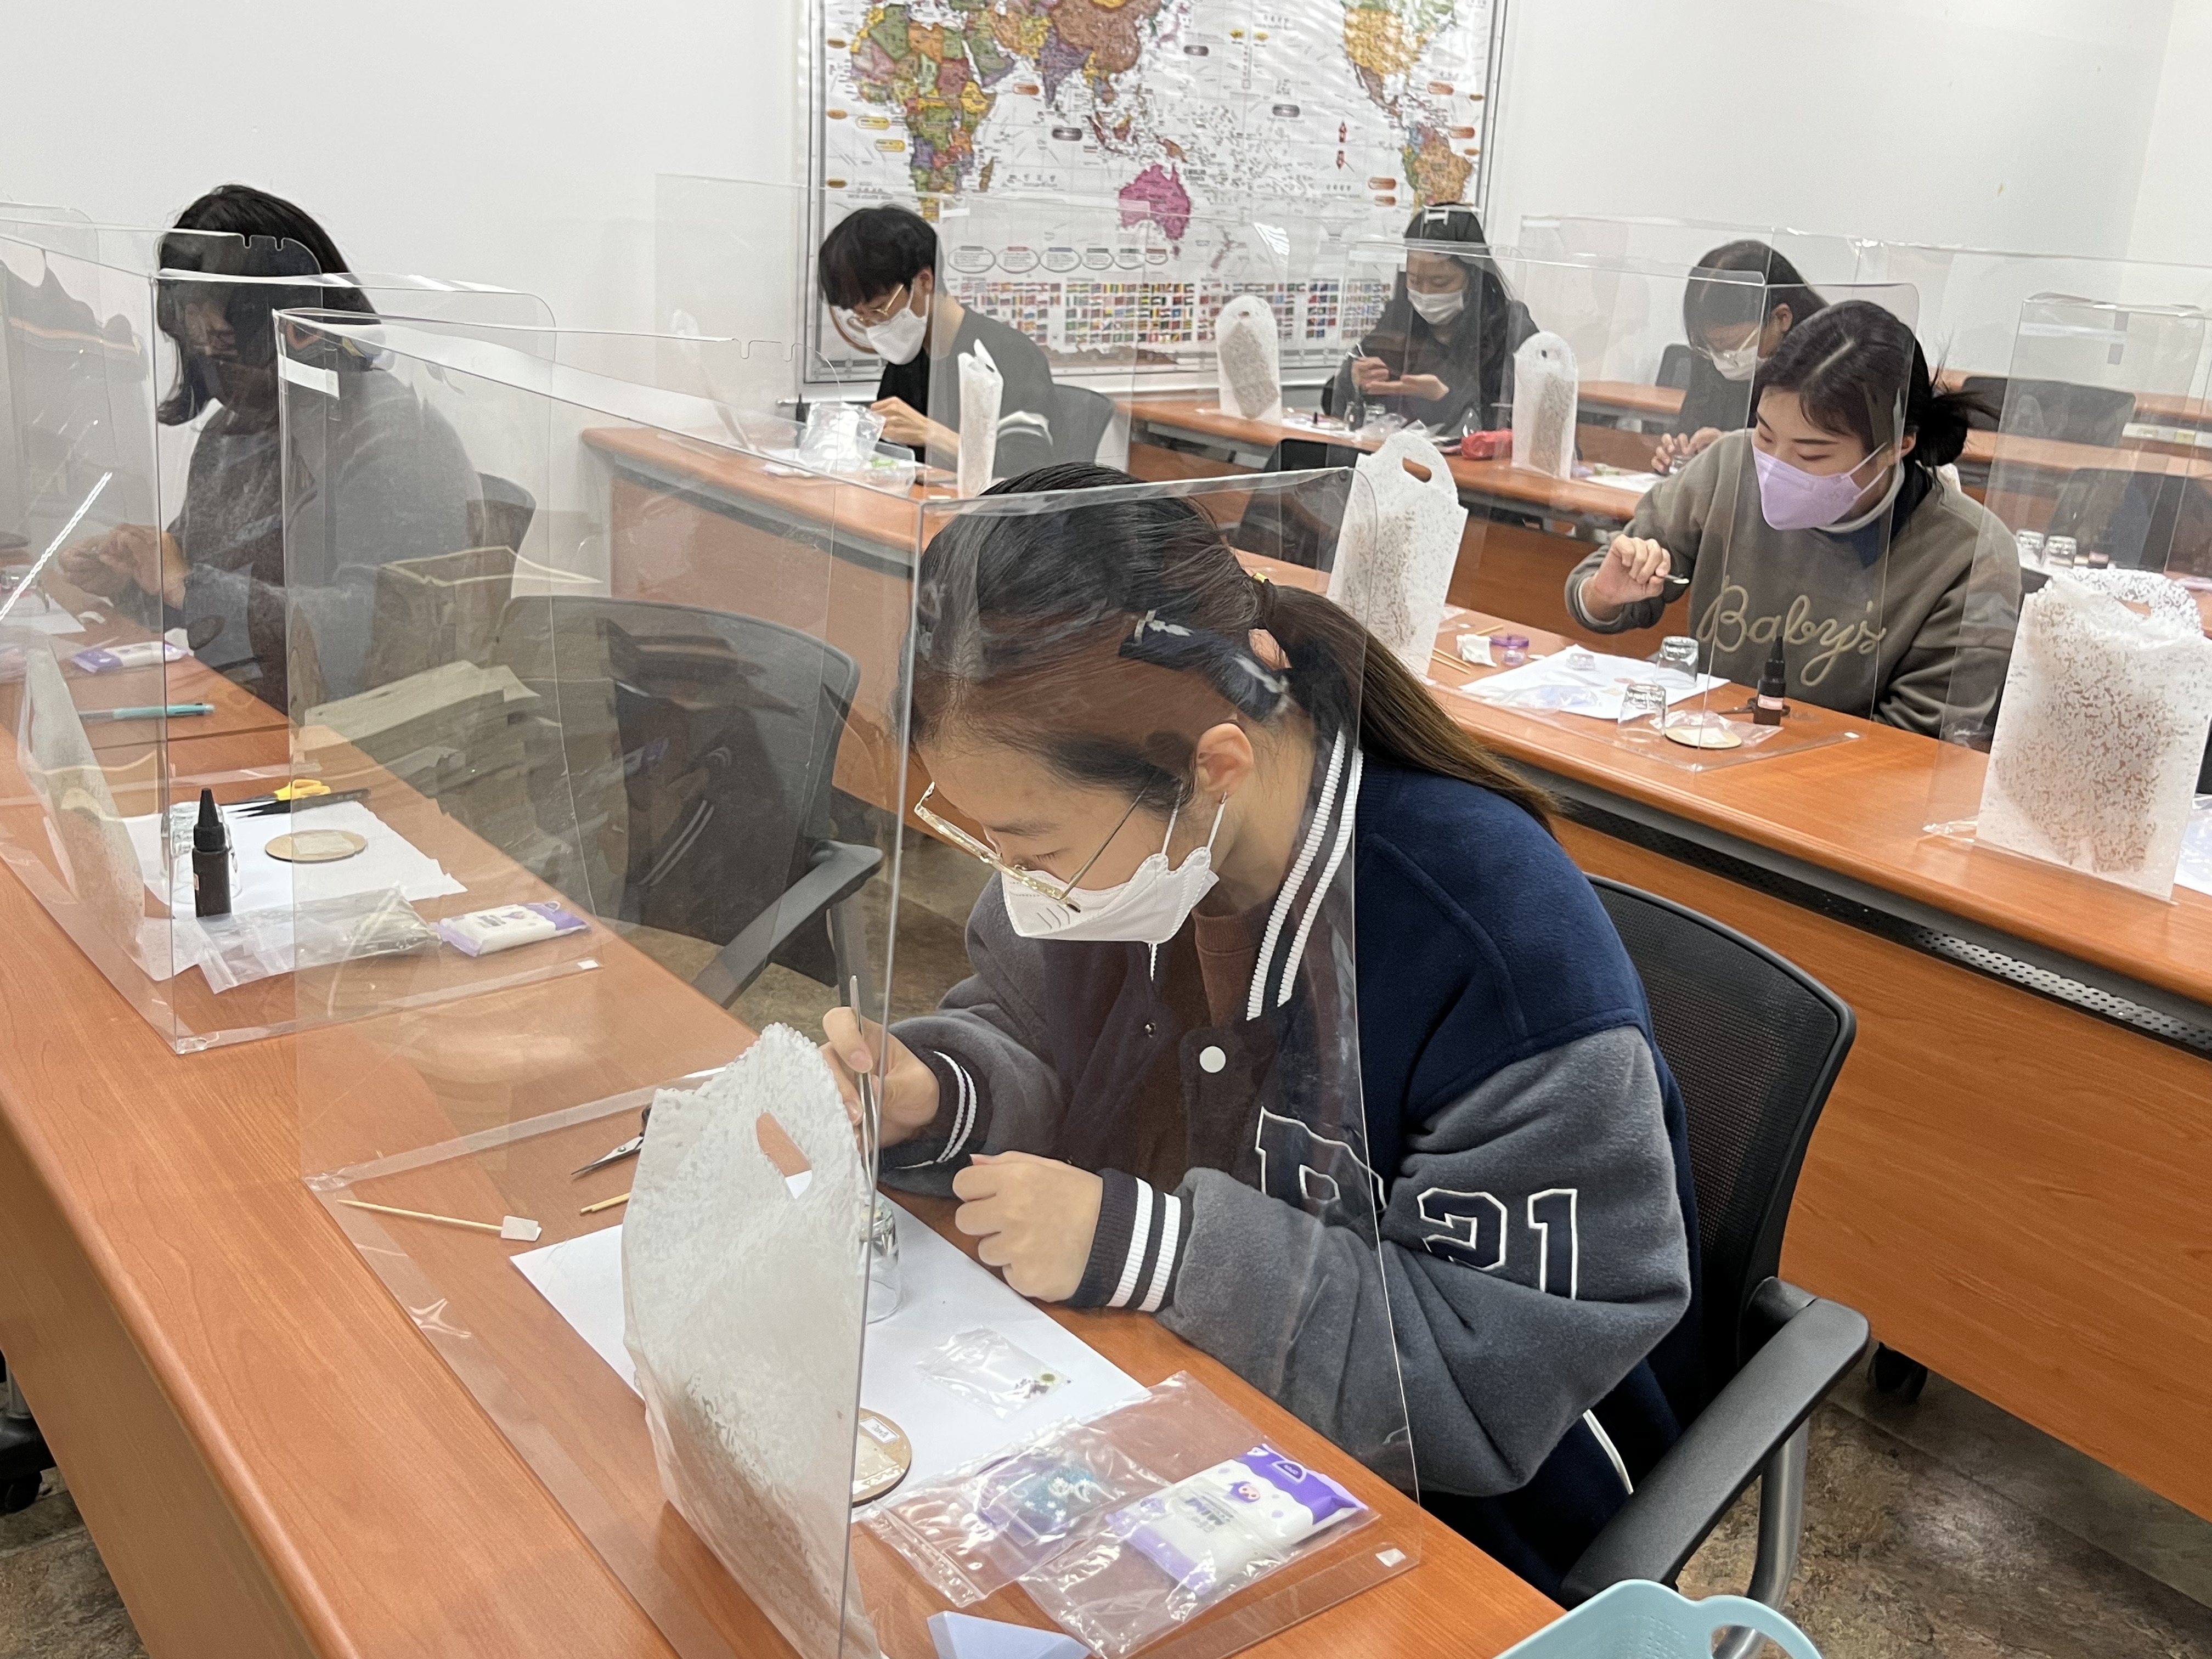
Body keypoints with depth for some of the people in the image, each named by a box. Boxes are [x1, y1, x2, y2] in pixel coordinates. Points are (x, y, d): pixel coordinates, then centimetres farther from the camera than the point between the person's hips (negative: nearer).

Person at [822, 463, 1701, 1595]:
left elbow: (1507, 1367, -26)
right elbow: (1022, 1026, 6)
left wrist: (1148, 1246, -33)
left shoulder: (1502, 943, -31)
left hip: (1430, 1511, -5)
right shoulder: (1097, 823, -12)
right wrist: (929, 1097, -17)